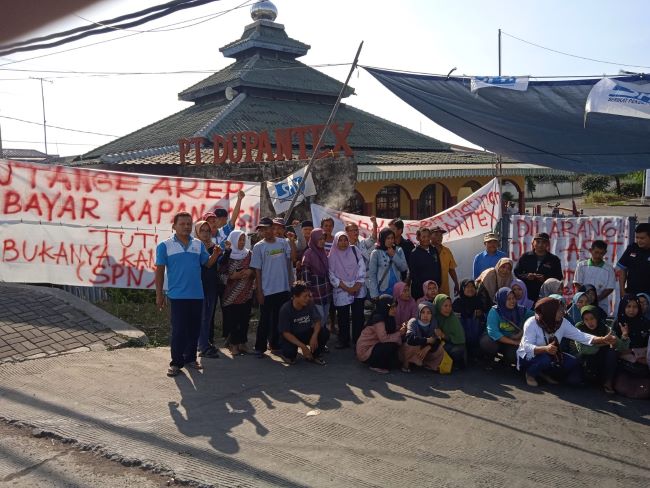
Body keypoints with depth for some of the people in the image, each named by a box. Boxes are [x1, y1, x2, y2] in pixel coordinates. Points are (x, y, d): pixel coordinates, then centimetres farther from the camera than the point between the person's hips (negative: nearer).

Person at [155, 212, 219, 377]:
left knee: (194, 329, 11)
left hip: (197, 295, 4)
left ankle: (190, 358, 24)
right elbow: (159, 271, -1)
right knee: (178, 330, -1)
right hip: (177, 296, -4)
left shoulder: (198, 244, 7)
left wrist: (215, 254, -12)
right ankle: (176, 362, 10)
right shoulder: (165, 246, -3)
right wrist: (159, 294, -3)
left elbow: (208, 263, 8)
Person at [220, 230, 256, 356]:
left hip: (247, 293, 3)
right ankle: (234, 345, 7)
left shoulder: (249, 254, 8)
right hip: (231, 294, -3)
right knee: (233, 319, -2)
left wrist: (250, 272, -9)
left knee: (244, 319, 4)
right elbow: (221, 273, -4)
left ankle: (242, 343, 14)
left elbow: (256, 270, 11)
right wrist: (233, 276, -18)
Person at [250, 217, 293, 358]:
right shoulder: (259, 247, -4)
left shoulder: (283, 243, 3)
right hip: (267, 290, -3)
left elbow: (292, 259, 1)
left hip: (283, 288, 3)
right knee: (265, 320, 2)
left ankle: (276, 344, 28)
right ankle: (260, 348, 12)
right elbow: (257, 270, -5)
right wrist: (259, 291, -7)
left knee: (279, 319, 14)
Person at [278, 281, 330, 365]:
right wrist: (302, 346, -32)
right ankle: (289, 355, 6)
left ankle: (313, 356, 3)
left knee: (325, 333, -21)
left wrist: (314, 336, -33)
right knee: (290, 350, -34)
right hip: (291, 337, -3)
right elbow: (285, 332, -23)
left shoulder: (310, 305, -13)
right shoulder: (285, 309, -24)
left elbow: (317, 321, -11)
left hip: (306, 333, 4)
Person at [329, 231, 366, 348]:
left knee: (358, 316, 2)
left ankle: (358, 340, 13)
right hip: (342, 292, -1)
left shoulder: (354, 251, 5)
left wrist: (357, 285, -9)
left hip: (358, 289, 1)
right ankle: (344, 341, 16)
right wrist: (346, 288, -11)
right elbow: (332, 275, -5)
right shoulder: (332, 256, 0)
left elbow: (362, 267, 0)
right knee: (343, 318, 4)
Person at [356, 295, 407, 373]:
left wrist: (401, 329, -16)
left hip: (373, 346, 9)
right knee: (392, 345, -24)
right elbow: (384, 338, -32)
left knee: (395, 343, -3)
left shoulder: (387, 317, 4)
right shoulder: (378, 319, -24)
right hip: (365, 350, -9)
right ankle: (374, 365, -6)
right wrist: (399, 333, -22)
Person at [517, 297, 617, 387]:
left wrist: (603, 340, -29)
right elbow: (527, 347, -33)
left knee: (573, 363, -12)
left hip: (550, 355, 6)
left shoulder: (563, 323, -9)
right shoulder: (531, 323, -25)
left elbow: (580, 336, -15)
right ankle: (530, 373, -4)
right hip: (528, 357, -6)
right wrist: (545, 349, -52)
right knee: (544, 359, -36)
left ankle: (544, 374, 9)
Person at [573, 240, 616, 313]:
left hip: (601, 305, 0)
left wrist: (597, 299, -14)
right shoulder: (581, 265, 4)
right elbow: (577, 284, 3)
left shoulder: (609, 269, 1)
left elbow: (610, 288, 0)